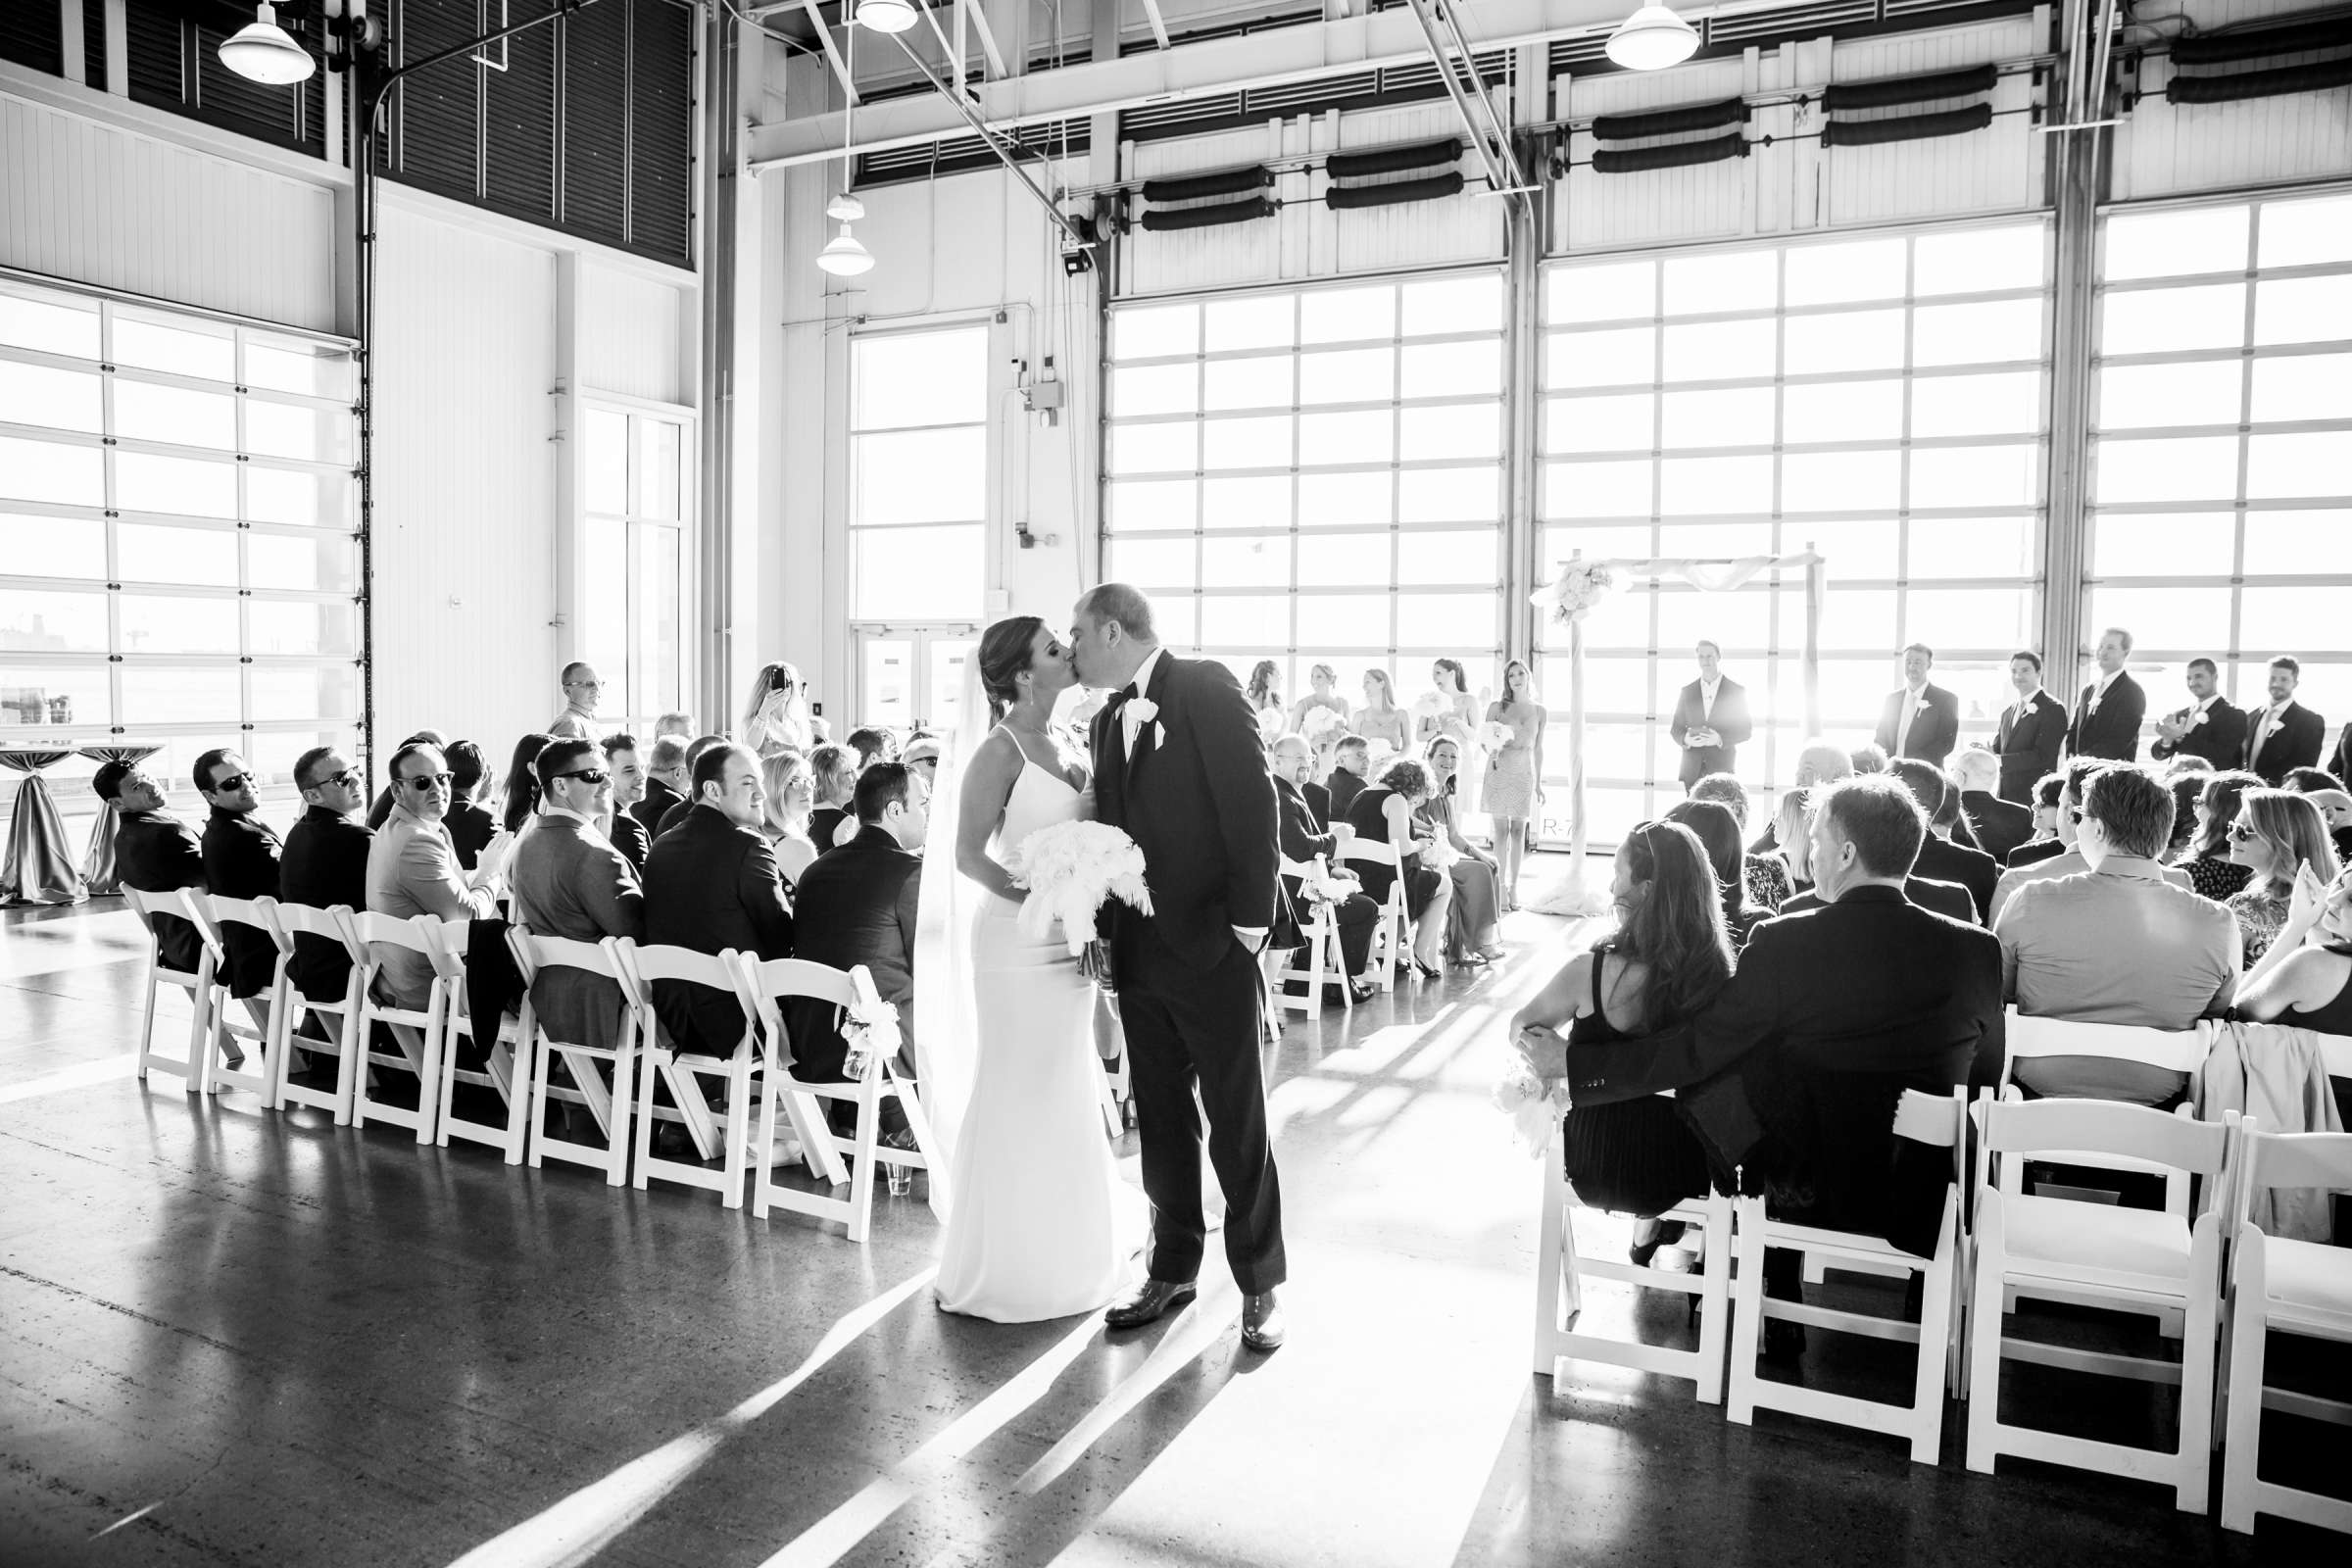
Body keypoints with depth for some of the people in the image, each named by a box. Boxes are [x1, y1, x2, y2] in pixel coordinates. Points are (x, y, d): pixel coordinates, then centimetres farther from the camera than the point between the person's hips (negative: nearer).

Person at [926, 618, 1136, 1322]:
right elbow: (968, 855, -17)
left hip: (1068, 944, 8)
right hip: (1019, 945, -8)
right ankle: (1004, 1268, 18)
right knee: (1018, 1098, 2)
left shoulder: (1062, 746, 10)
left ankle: (1060, 1256, 32)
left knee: (1064, 1096, 16)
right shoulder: (1000, 750, -13)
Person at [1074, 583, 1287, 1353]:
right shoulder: (1110, 720, 13)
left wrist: (1249, 923, -15)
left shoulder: (1206, 689, -9)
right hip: (1140, 956, 7)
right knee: (1161, 1122, 14)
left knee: (1237, 1124, 3)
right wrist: (1109, 936, 7)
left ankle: (1260, 1284, 18)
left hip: (1212, 950, -7)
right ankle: (1172, 1267, 29)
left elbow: (1254, 804, -14)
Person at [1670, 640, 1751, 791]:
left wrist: (1720, 739, -14)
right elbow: (1675, 729, 12)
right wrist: (1686, 739, -11)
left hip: (1722, 768, -2)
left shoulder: (1736, 691, 5)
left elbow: (1747, 729, 4)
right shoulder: (1687, 692, 11)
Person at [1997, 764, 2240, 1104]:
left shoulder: (2031, 902, -12)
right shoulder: (2217, 925, -8)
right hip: (2156, 1101, 2)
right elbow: (2217, 1013, 8)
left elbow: (1996, 994, 3)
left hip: (2039, 1090, -2)